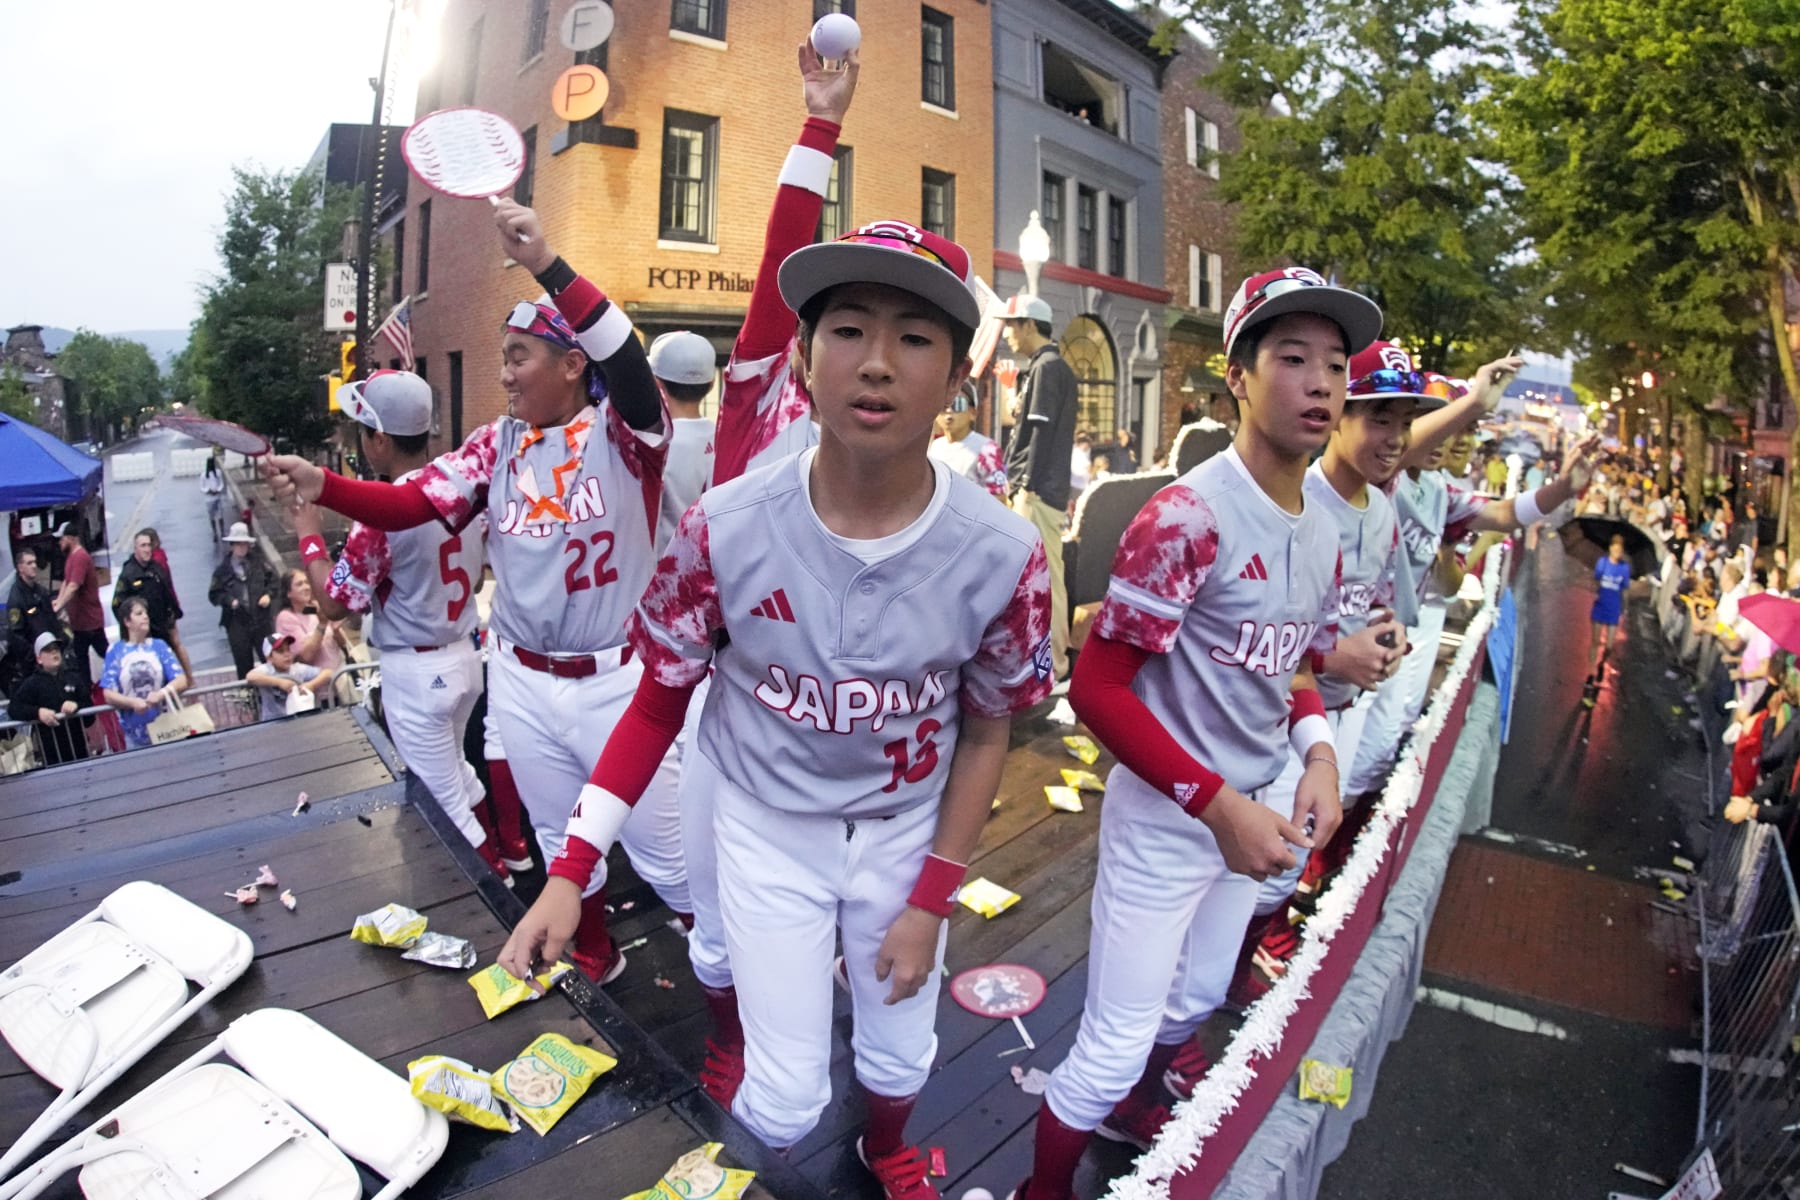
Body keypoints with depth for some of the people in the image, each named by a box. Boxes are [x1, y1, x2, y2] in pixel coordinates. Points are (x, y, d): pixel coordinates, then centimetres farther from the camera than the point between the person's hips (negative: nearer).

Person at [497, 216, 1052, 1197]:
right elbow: (657, 705, -8)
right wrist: (569, 872, -12)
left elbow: (985, 733, -6)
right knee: (786, 1102, 6)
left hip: (905, 829, 1)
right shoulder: (724, 530, -22)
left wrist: (930, 904, -4)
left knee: (901, 1057, 20)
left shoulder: (1002, 556, -20)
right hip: (768, 827, -1)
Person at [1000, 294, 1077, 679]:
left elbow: (1041, 431, -17)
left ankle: (1049, 662, -1)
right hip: (1039, 487, 10)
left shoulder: (1046, 367, -10)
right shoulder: (1047, 366, 19)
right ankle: (1054, 653, 22)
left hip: (1039, 489, -10)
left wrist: (1029, 488, -18)